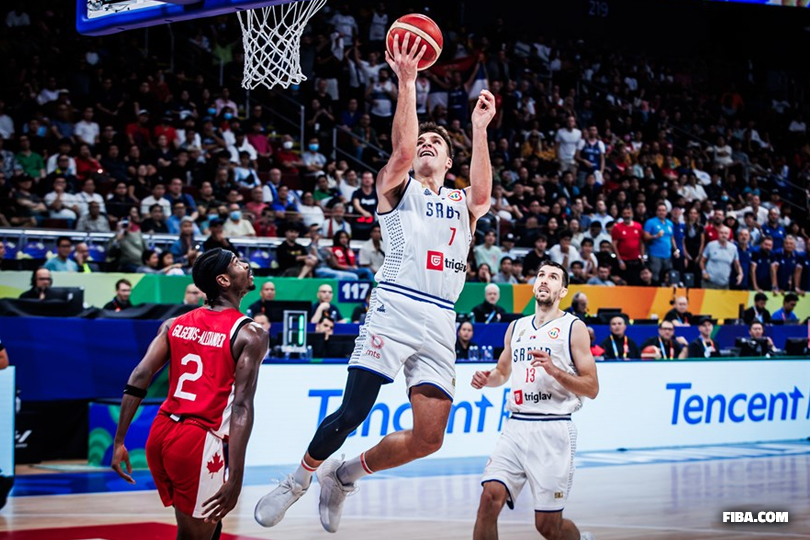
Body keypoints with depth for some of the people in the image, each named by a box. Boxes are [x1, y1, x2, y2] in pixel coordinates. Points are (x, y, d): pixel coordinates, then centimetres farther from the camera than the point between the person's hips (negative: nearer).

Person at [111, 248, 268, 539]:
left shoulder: (175, 324, 11)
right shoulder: (250, 334, -6)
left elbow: (139, 378, 1)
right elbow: (242, 407, -15)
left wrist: (119, 441, 3)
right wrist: (235, 479, -19)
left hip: (161, 434, 6)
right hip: (199, 441, -6)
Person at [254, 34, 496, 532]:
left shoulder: (462, 204, 21)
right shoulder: (397, 188, 12)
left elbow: (482, 196, -3)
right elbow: (401, 149, -9)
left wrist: (479, 128, -7)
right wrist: (407, 82, -15)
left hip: (440, 323, 4)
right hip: (395, 309, -4)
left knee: (429, 438, -2)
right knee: (353, 411, -13)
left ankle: (346, 475, 20)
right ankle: (298, 480, 11)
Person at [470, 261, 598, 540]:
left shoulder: (573, 327, 0)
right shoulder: (517, 327, 16)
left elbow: (592, 388, -3)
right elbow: (503, 372, 31)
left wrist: (555, 371, -18)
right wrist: (487, 378, 8)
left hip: (553, 430, -4)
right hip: (516, 426, 4)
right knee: (490, 498, -16)